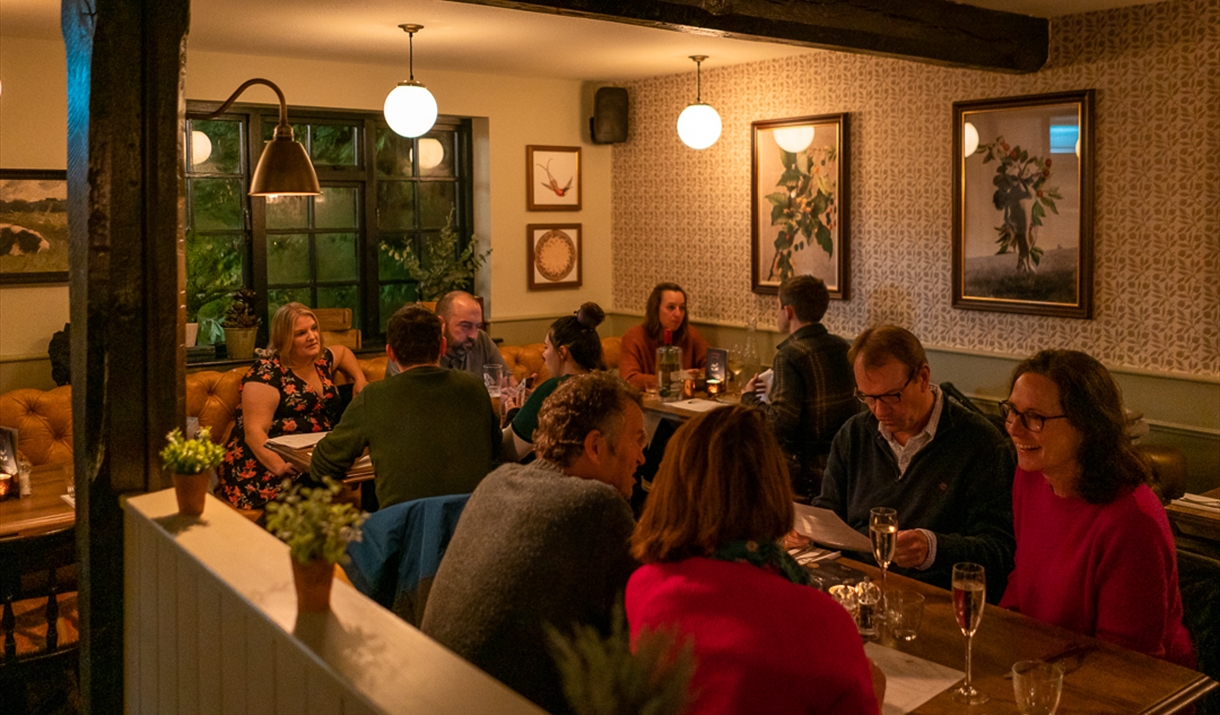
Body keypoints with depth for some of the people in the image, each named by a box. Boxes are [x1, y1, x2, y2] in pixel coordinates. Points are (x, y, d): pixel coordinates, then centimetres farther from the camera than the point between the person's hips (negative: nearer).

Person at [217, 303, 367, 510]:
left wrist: (360, 379, 21)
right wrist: (278, 465, -31)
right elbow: (254, 431, -16)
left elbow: (342, 352, 39)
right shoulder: (267, 371, -7)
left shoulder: (321, 360, 14)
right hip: (266, 463, -6)